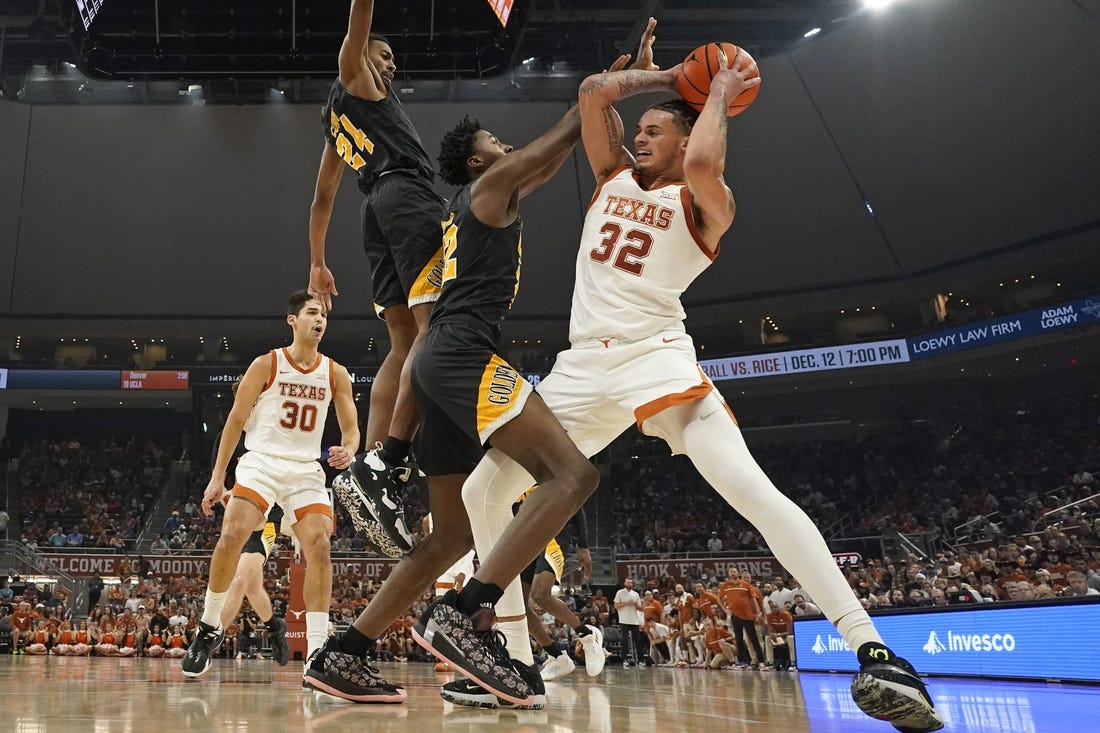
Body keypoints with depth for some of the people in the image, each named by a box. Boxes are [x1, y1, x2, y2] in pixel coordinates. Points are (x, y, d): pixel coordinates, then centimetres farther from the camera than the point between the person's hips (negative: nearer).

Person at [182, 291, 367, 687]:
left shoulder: (335, 373, 6)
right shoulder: (266, 364, -1)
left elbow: (351, 428, 7)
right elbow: (235, 420, 0)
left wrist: (347, 451, -17)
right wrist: (217, 476, -4)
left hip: (306, 470, 2)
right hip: (261, 462, -2)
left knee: (319, 546, -15)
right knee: (231, 537, -19)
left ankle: (317, 652, -11)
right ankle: (209, 628, 5)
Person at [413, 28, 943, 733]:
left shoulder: (705, 205, 2)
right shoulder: (614, 175, 19)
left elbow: (702, 163, -22)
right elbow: (594, 90, 10)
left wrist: (718, 92, -3)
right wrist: (673, 76, 16)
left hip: (657, 354, -6)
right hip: (583, 363, 6)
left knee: (753, 491, -22)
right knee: (487, 485, 0)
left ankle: (874, 653, -24)